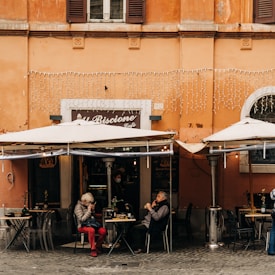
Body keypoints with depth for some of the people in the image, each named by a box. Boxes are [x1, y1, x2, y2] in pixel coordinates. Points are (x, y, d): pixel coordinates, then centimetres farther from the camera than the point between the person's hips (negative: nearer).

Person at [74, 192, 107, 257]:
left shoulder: (88, 206, 12)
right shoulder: (78, 207, -8)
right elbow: (82, 219, -19)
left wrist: (93, 210, 4)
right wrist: (89, 210, -18)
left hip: (90, 224, 7)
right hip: (82, 226, -7)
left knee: (103, 230, -20)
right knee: (91, 230, -40)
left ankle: (97, 247, 0)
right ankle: (93, 249, -32)